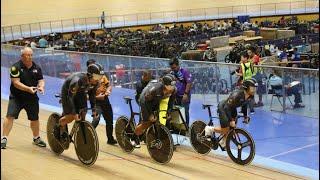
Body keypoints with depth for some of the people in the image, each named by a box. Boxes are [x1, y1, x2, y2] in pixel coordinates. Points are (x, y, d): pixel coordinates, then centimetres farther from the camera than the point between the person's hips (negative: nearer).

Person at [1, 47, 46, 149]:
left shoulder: (37, 68, 4)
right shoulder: (16, 67, -11)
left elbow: (41, 80, 5)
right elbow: (16, 83, -18)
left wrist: (41, 87, -18)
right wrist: (28, 88, -29)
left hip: (32, 98, 4)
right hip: (16, 97, -4)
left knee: (35, 118, 13)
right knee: (10, 116, -15)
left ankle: (36, 138, 34)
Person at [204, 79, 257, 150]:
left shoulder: (250, 96, -14)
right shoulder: (237, 94, -38)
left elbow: (243, 105, 8)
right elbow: (227, 108, -34)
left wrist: (245, 117, 5)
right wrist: (231, 121, -34)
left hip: (232, 108, 8)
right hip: (223, 108, -8)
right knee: (225, 130, -9)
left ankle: (223, 143, 28)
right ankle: (209, 129, 15)